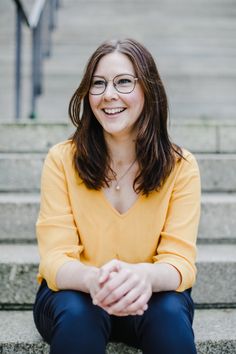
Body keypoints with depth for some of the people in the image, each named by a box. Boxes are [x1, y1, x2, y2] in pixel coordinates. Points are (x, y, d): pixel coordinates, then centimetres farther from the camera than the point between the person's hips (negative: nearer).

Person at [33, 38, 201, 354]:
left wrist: (144, 276, -42)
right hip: (73, 294, 0)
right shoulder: (62, 160, -12)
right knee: (77, 313, -34)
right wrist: (93, 279, -42)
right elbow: (55, 258, -17)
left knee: (170, 311, -32)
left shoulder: (180, 166, -10)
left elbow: (180, 260, -17)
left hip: (149, 297, 1)